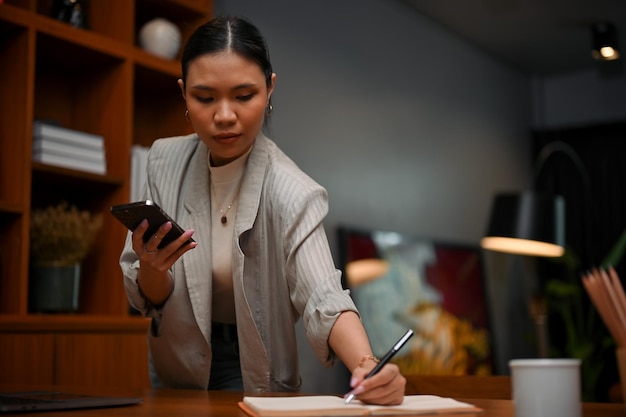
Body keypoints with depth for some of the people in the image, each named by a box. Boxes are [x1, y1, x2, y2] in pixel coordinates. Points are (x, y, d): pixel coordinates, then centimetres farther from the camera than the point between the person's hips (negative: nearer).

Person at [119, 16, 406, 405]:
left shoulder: (289, 193, -23)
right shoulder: (165, 161, -11)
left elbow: (323, 299, -36)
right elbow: (147, 299, -6)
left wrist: (367, 366, -55)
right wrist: (150, 268, -28)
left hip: (251, 374, -3)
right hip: (174, 365, 3)